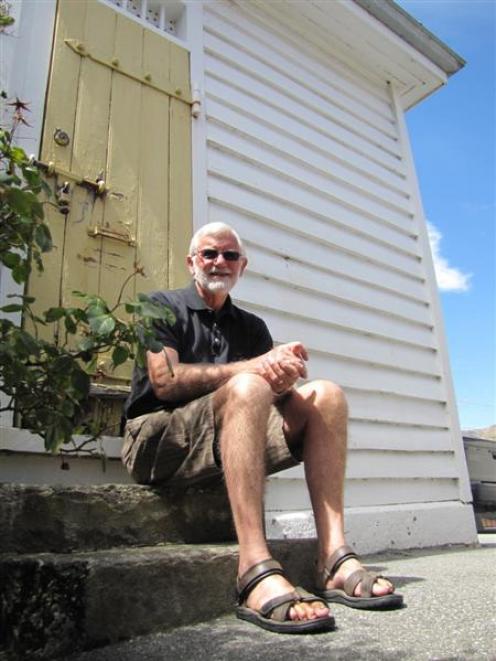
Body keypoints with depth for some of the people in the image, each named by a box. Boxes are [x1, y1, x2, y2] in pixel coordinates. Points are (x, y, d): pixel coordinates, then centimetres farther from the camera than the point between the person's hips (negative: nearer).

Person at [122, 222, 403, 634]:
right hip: (159, 441, -5)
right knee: (247, 388, -33)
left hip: (224, 447, 5)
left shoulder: (252, 327, 20)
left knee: (325, 395, -13)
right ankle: (257, 572, -43)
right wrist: (253, 368, -19)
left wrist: (284, 372, -20)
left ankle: (334, 558, -24)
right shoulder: (163, 306, 5)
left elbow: (276, 388, 5)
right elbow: (165, 381, -12)